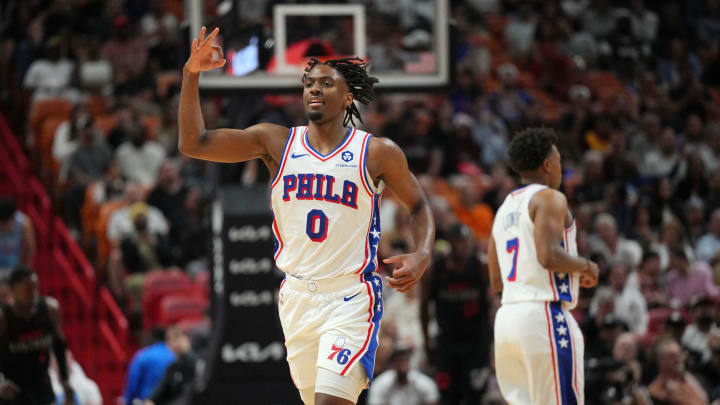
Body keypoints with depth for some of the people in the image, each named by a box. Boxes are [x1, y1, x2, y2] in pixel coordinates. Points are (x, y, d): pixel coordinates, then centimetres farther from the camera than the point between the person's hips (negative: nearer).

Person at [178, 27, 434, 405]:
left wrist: (422, 255, -8)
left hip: (351, 298, -4)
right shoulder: (276, 142, 2)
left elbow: (418, 206, 12)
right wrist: (191, 74, -15)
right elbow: (193, 143, -3)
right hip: (297, 298, 4)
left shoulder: (378, 153, -3)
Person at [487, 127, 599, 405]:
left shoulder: (504, 209, 21)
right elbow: (549, 255, -20)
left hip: (507, 317, 8)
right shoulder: (550, 199, -5)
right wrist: (586, 267, -1)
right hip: (543, 315, -8)